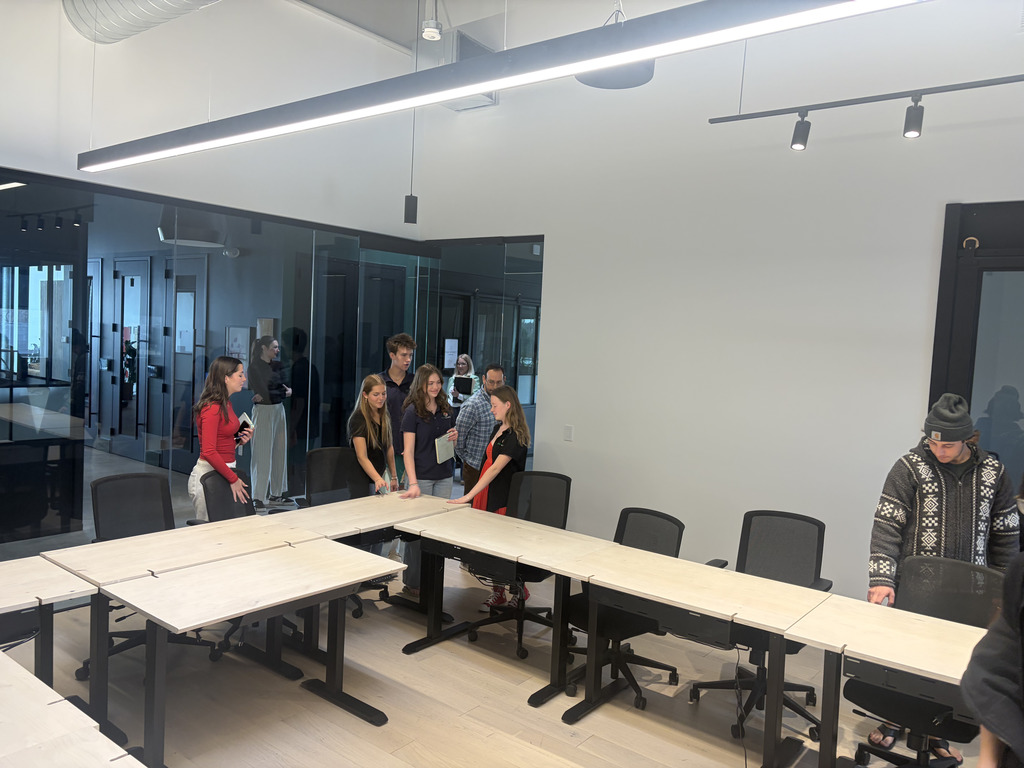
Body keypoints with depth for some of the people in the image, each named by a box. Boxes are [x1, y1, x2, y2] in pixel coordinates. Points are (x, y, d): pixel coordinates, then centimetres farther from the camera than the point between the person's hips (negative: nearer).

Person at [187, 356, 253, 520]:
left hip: (223, 471, 9)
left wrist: (240, 440, 4)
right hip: (208, 474, -9)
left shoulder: (226, 404, 12)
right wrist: (233, 479, -16)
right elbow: (209, 452, -21)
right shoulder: (212, 408, -16)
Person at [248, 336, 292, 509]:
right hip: (263, 411, -6)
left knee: (279, 452, 7)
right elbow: (263, 392, -14)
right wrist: (284, 392, -4)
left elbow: (287, 388, 9)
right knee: (262, 454, -5)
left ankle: (276, 494, 15)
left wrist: (267, 396, -5)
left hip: (279, 410, 7)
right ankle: (258, 497, 0)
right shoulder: (255, 366, -7)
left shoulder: (277, 365, 13)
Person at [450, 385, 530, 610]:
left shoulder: (515, 436, -17)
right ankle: (497, 592, 23)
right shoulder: (498, 428, 11)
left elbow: (496, 468, -23)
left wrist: (468, 496, -27)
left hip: (504, 498, -8)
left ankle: (520, 591, 20)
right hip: (487, 493, 8)